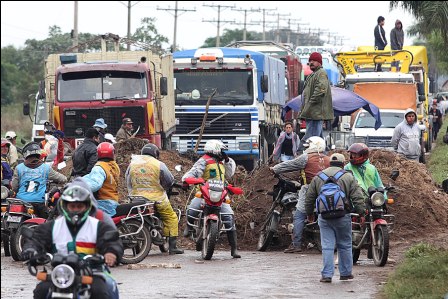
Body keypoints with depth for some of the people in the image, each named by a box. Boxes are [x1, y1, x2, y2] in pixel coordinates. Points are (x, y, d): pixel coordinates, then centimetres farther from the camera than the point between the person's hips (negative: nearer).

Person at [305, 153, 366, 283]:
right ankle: (345, 273, 17)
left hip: (324, 216, 1)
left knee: (327, 246, 2)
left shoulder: (318, 177, 9)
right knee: (344, 245, 11)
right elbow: (358, 198, -5)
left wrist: (309, 213, 26)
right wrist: (361, 213, 0)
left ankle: (327, 275, -2)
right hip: (342, 217, -1)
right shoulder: (348, 177, 1)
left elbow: (309, 198, 14)